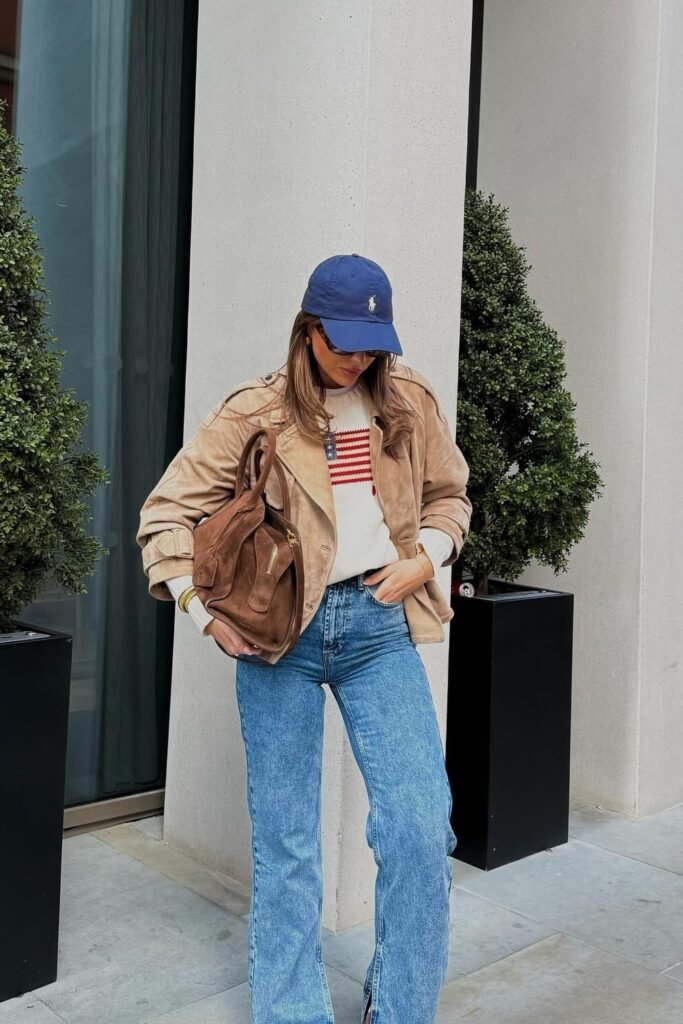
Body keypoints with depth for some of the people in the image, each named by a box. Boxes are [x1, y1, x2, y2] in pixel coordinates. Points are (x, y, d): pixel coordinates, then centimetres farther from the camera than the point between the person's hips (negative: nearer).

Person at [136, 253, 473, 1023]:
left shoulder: (410, 402, 6)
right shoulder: (253, 413, -2)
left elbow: (449, 495, 19)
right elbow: (167, 514, 0)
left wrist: (426, 557, 0)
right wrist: (204, 610, -9)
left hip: (380, 623, 2)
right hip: (279, 629, -1)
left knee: (422, 827, -5)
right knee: (284, 842, 6)